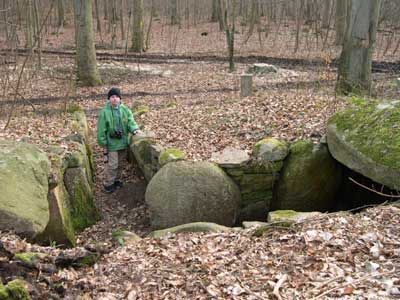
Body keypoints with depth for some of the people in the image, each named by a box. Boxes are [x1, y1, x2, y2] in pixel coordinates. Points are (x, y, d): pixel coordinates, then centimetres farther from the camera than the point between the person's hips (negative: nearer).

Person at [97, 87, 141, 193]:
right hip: (111, 143, -5)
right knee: (112, 164, -4)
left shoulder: (125, 110, -1)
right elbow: (101, 130, -10)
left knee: (120, 163, 18)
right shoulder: (105, 112, -13)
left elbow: (130, 121, -3)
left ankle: (116, 180, 37)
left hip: (123, 142, 5)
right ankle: (108, 184, 13)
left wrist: (134, 129, -26)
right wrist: (103, 144, -9)